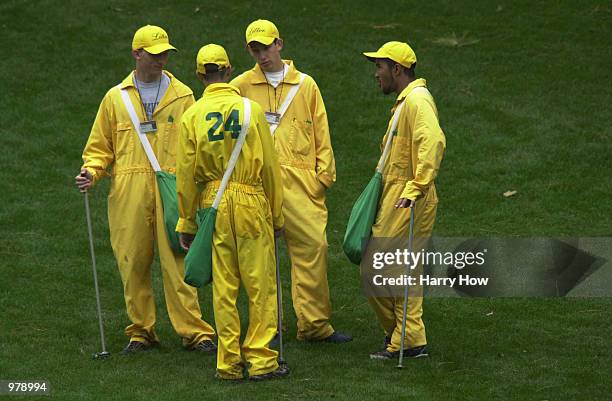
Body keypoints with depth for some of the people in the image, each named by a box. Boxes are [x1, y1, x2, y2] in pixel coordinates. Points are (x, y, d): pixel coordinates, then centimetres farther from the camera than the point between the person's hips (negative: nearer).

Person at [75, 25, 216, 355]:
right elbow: (100, 147, 16)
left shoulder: (182, 95, 11)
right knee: (132, 263, 2)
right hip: (128, 194, 1)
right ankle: (141, 331, 12)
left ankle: (194, 331, -4)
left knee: (177, 262, -7)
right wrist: (91, 172, -4)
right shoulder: (115, 98, 12)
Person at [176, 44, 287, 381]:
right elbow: (270, 166, 1)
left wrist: (187, 223, 11)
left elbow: (186, 174, 2)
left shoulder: (192, 116, 1)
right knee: (260, 284, 3)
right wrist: (276, 215, 10)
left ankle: (229, 363, 8)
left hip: (212, 204, 2)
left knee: (223, 287, 6)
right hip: (252, 202, -2)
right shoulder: (251, 109, -2)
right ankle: (261, 361, 3)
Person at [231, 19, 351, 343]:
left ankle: (314, 324, 0)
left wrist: (324, 174, 5)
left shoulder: (305, 85, 12)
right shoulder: (241, 87, 9)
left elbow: (321, 134, 12)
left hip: (300, 182, 1)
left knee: (313, 245, -7)